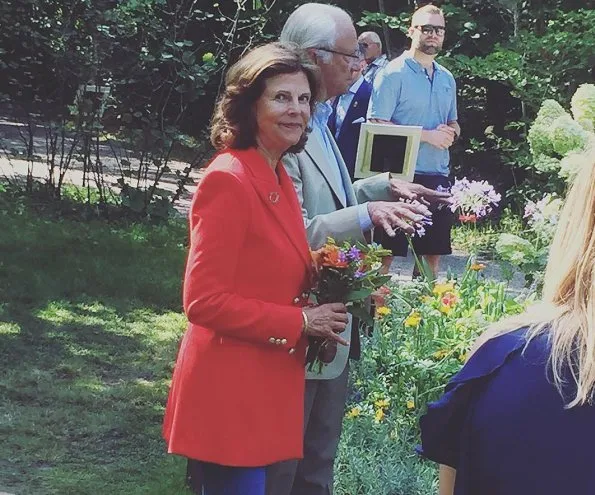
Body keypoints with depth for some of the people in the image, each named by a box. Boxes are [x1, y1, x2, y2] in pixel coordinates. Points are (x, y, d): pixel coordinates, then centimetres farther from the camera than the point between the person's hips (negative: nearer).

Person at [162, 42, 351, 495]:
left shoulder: (279, 180, 11)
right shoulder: (229, 180, -16)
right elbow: (204, 300, -20)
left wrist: (320, 314, 2)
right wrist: (299, 323, -16)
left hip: (267, 389, 9)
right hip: (230, 392, -9)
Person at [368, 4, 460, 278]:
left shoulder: (447, 78, 15)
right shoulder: (394, 73, -6)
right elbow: (376, 124, -13)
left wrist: (450, 133, -1)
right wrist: (426, 135, -15)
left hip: (438, 175, 7)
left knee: (434, 251, 11)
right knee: (391, 253, -4)